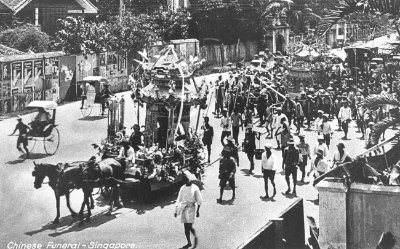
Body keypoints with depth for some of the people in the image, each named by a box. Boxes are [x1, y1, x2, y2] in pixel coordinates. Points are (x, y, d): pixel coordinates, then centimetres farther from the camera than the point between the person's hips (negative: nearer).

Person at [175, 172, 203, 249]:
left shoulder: (195, 188, -4)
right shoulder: (182, 188, 8)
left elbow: (199, 200, 0)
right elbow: (179, 199, 13)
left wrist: (198, 210, -3)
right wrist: (176, 210, 7)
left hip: (191, 207, -5)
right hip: (183, 208, 5)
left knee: (189, 226, -12)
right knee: (185, 227, 5)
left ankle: (195, 237, 14)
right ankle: (189, 243, 15)